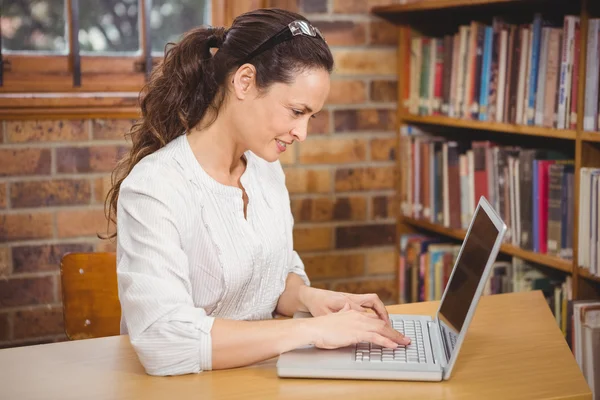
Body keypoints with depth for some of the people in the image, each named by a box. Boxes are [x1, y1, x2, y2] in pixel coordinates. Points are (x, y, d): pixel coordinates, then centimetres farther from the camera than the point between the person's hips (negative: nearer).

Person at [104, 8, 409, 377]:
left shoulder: (266, 167, 5)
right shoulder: (152, 189, -17)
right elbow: (164, 341, -26)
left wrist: (306, 296, -6)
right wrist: (313, 330, -25)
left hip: (263, 372, 6)